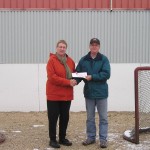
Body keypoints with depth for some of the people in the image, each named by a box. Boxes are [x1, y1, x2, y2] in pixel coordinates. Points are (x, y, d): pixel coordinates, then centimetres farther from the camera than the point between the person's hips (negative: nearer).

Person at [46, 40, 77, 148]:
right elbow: (52, 77, -18)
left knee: (65, 117, 12)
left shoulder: (70, 61, 8)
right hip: (54, 94, -6)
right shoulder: (52, 60, -9)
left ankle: (62, 138, 24)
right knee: (53, 117, 1)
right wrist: (68, 82, -22)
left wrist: (74, 80, -8)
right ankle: (52, 140, 11)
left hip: (67, 94, 6)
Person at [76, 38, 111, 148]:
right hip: (88, 92, 3)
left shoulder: (104, 59, -5)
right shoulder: (83, 60, 4)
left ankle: (103, 139, 13)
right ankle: (91, 137, 25)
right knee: (90, 117, 13)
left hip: (101, 92, -3)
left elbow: (106, 74, -15)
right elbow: (78, 73, 3)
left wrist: (92, 77, -21)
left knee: (103, 117, 5)